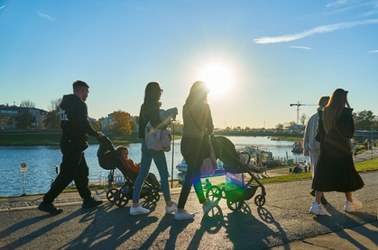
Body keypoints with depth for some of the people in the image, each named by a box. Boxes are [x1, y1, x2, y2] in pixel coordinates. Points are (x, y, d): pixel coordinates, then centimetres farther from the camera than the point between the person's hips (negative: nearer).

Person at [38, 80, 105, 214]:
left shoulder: (65, 102, 14)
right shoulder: (79, 104, -14)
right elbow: (85, 125, -20)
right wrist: (97, 134, -3)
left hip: (67, 142, 10)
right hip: (75, 144, -10)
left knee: (82, 171, 14)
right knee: (67, 174, -5)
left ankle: (87, 199, 21)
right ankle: (46, 202, 0)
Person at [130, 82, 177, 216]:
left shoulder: (144, 106, 11)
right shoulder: (155, 106, -13)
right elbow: (157, 125, -19)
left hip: (145, 143, 8)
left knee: (142, 174, 7)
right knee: (164, 174, 2)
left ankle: (135, 205, 7)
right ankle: (169, 204, 11)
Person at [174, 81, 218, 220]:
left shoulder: (186, 106, 7)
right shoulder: (204, 106, -8)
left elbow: (188, 124, 9)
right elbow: (210, 128, -3)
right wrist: (206, 133, 19)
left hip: (186, 142, 7)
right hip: (197, 143, -7)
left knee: (194, 173, 18)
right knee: (191, 176, -2)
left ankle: (204, 202, 33)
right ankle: (180, 210, 1)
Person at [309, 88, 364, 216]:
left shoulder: (323, 113, 0)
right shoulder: (346, 112, -11)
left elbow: (320, 133, 3)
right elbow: (351, 132, -6)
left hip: (326, 149, 3)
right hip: (342, 149, -3)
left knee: (323, 175, 3)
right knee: (346, 175, 13)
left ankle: (317, 203, -6)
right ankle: (349, 203, 28)